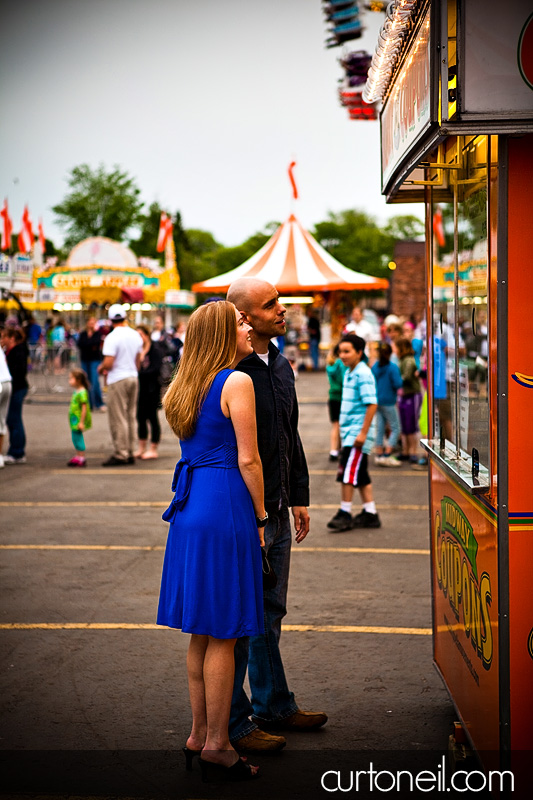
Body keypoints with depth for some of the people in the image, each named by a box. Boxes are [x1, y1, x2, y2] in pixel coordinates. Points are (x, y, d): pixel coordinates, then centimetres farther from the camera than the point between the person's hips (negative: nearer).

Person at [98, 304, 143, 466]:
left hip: (118, 380, -7)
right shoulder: (136, 335, 7)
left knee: (118, 418, -2)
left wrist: (100, 369, 0)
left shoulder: (112, 337, -15)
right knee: (130, 417, 12)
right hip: (133, 377, 7)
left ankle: (120, 454, 0)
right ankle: (129, 453, 16)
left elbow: (108, 363, -20)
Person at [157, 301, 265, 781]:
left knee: (202, 632, 15)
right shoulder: (237, 382, -11)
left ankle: (199, 734, 23)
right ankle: (217, 743, 7)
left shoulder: (187, 386, 14)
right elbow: (247, 459, -12)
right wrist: (262, 517, -4)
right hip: (226, 508, -8)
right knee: (223, 633, 0)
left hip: (190, 508, 8)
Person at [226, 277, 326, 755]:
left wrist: (299, 496, 18)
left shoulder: (281, 367, 11)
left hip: (277, 512, 8)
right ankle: (233, 721, 11)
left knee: (270, 612, 18)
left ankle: (274, 705, 31)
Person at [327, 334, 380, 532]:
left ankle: (345, 514, -1)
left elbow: (372, 404, -20)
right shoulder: (348, 373, 13)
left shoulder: (363, 374, -15)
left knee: (348, 472, -8)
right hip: (349, 432, 9)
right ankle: (370, 514, 18)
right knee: (360, 475, 12)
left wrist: (363, 432, -21)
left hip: (358, 432, -9)